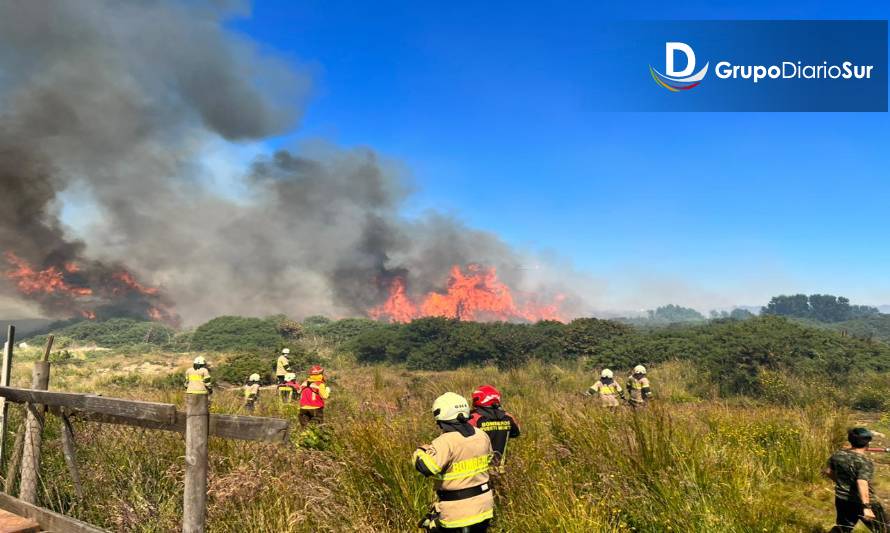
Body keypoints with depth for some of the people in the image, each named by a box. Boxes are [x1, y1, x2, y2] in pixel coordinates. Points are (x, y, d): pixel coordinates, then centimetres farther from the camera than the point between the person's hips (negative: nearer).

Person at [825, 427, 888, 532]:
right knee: (883, 529, 13)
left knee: (841, 528, 21)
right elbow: (862, 483, -31)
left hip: (841, 500, 6)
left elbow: (828, 471, 11)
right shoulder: (864, 461, -21)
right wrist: (866, 507, -33)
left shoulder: (838, 454, -1)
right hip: (862, 501, -6)